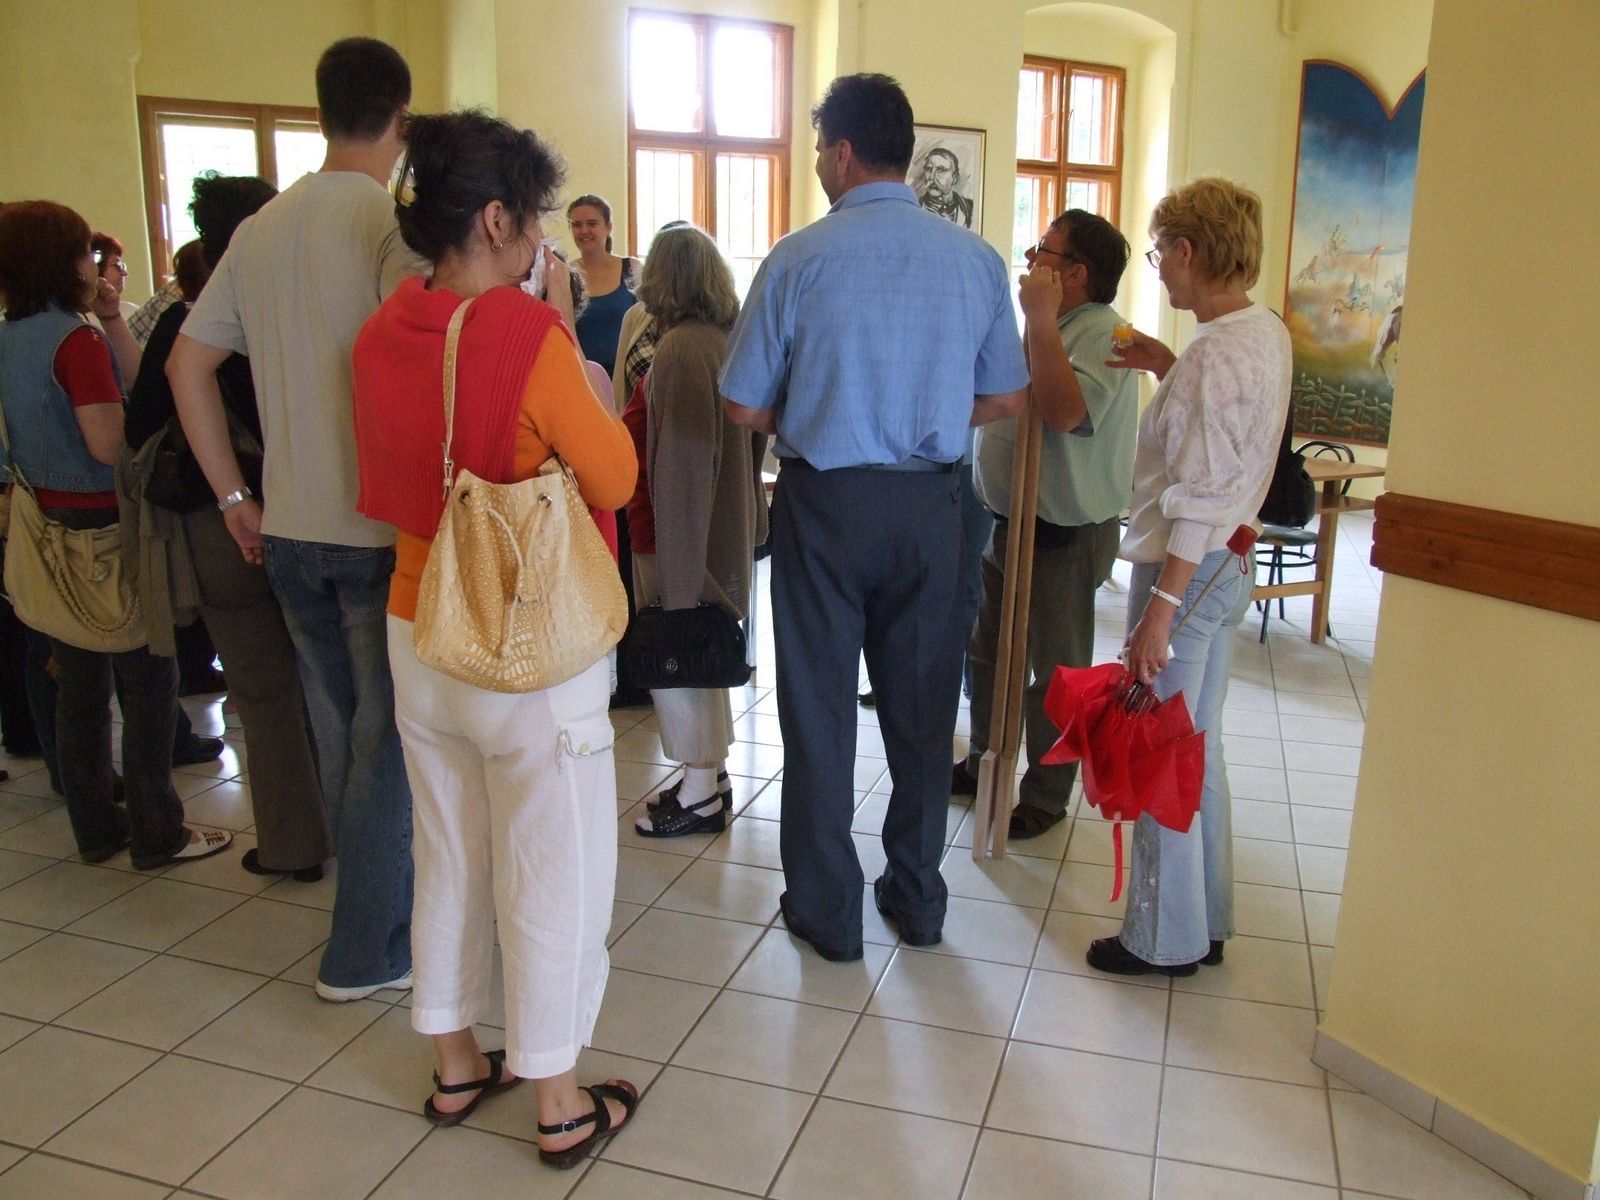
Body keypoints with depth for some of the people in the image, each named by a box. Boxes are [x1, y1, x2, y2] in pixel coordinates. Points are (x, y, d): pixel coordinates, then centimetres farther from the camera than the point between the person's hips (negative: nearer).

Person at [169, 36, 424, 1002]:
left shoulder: (260, 231, 9)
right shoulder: (392, 223, -12)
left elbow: (188, 364, 12)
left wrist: (236, 497, 14)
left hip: (290, 528, 7)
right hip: (380, 527, -7)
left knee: (339, 734, 18)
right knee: (388, 739, 5)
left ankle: (375, 911, 34)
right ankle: (366, 951, 16)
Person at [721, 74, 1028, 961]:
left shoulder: (799, 259, -9)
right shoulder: (977, 260, 0)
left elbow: (745, 405, -7)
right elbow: (1006, 399, 5)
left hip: (824, 501, -3)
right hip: (928, 501, 3)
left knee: (819, 705, 8)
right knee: (921, 703, 14)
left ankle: (827, 911, 19)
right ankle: (918, 897, 28)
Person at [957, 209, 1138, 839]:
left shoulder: (1103, 334, -19)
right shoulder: (1046, 328, 11)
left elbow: (1064, 410, -37)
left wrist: (1041, 316, -33)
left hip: (1064, 533, -10)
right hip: (1004, 521, 10)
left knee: (1054, 670, 5)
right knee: (989, 652, 21)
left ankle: (1046, 795, 21)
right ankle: (984, 762, 40)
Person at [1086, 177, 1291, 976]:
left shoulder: (1218, 354, -20)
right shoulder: (1266, 334, 8)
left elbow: (1200, 498, -25)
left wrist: (1160, 609, -24)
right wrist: (1168, 366, 17)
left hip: (1187, 571, -10)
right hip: (1226, 567, 10)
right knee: (1198, 750, 19)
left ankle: (1164, 939, 16)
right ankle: (1206, 922, 32)